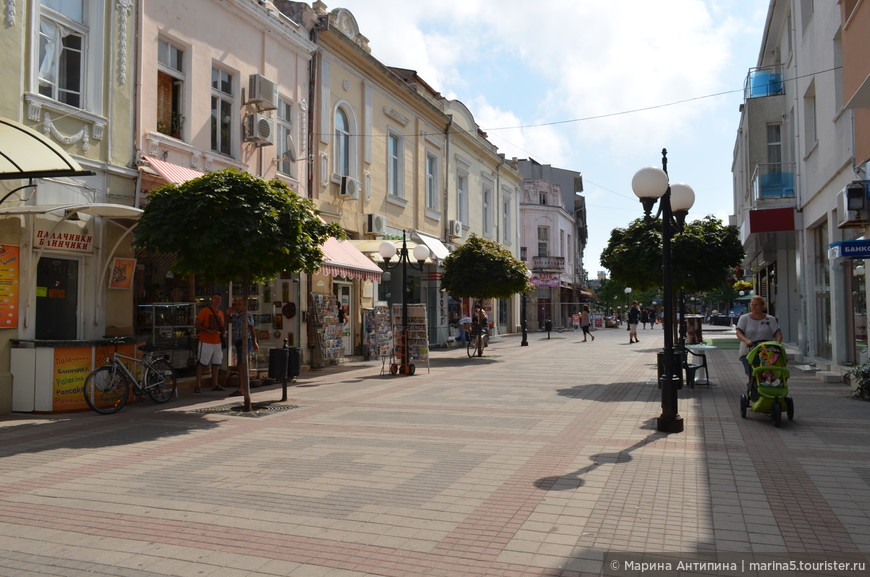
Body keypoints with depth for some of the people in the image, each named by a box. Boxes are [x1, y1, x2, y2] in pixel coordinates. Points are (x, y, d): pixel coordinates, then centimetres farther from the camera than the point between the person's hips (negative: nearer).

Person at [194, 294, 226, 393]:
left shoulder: (220, 313, 13)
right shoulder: (204, 311, -6)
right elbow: (196, 325, -9)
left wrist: (224, 331, 1)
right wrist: (208, 330, -21)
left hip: (217, 342, 6)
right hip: (205, 342, -6)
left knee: (216, 363, 9)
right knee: (201, 363, -2)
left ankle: (215, 385, 18)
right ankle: (198, 385, 1)